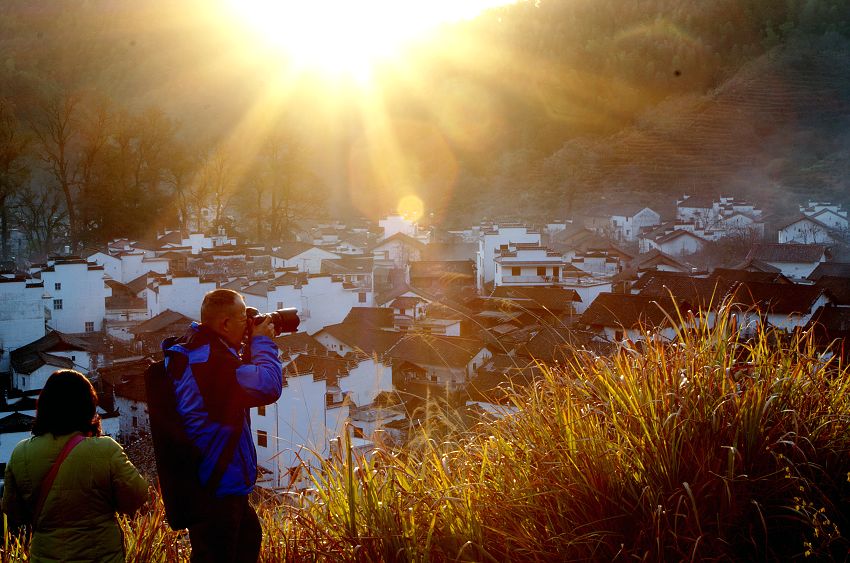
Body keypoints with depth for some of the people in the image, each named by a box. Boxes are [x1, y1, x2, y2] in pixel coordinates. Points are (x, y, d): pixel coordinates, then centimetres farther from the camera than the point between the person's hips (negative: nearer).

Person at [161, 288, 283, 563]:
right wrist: (263, 343, -16)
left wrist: (255, 346, 6)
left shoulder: (193, 349, 9)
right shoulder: (209, 357, -26)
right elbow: (268, 386, -31)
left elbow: (242, 379, 20)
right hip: (215, 489, -11)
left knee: (249, 536, 26)